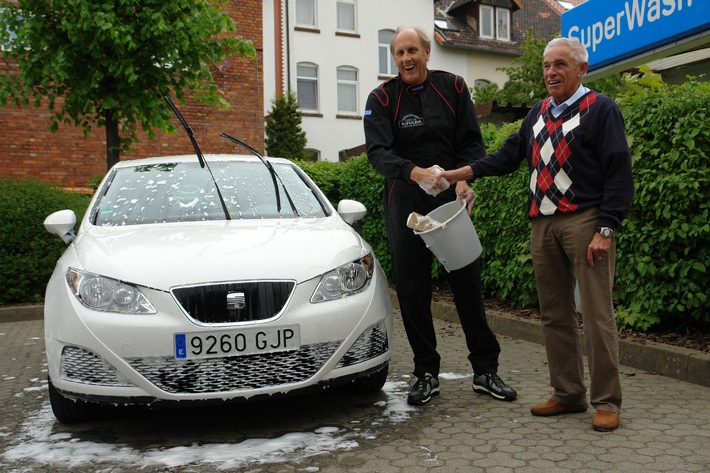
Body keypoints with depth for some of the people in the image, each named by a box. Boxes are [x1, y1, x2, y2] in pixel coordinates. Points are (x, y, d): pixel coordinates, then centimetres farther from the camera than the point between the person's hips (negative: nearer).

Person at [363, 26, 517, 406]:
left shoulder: (453, 88, 6)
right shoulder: (382, 99, 1)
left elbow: (472, 143, 5)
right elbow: (377, 152, -13)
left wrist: (465, 179, -14)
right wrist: (416, 173, -29)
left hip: (453, 198, 1)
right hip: (406, 202, 0)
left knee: (467, 282, 3)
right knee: (411, 288, 2)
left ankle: (485, 370, 15)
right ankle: (426, 374, 16)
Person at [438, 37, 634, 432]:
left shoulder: (600, 109, -2)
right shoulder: (539, 114, 18)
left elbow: (619, 173, -7)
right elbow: (510, 154, 17)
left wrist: (605, 229, -14)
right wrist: (464, 173, 4)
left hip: (585, 221, -6)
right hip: (543, 223, 6)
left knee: (596, 314, -5)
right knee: (555, 315, 10)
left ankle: (607, 401, 7)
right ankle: (569, 394, 21)